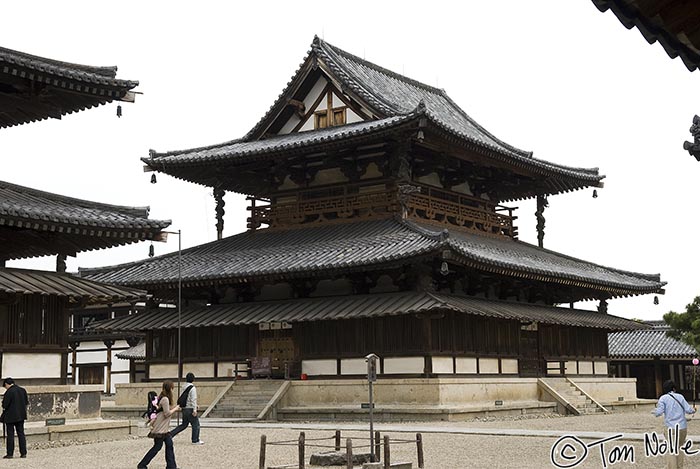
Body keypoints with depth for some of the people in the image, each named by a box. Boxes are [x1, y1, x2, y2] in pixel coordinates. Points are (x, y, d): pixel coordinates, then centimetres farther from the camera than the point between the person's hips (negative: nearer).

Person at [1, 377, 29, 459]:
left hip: (10, 416, -6)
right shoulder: (23, 390, 3)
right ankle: (23, 453, 10)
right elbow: (26, 402, 8)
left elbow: (5, 405, -15)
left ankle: (10, 453, 3)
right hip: (21, 415, 6)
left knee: (10, 435, 2)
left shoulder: (9, 392, -16)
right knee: (21, 433, 10)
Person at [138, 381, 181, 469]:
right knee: (157, 447, -3)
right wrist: (175, 409, -7)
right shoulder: (165, 399, -19)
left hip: (163, 428, 10)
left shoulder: (162, 398, 11)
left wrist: (173, 408, 11)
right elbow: (167, 413, -20)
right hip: (160, 428, -10)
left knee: (169, 444, 8)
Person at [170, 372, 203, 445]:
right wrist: (194, 410, -20)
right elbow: (193, 400, -19)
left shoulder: (184, 387, 9)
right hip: (190, 409, -8)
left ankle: (170, 434, 12)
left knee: (184, 425, 18)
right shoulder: (192, 388, -14)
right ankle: (195, 440, 9)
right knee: (196, 424, 4)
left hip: (184, 409, 8)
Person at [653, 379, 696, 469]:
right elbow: (688, 410, 1)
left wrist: (654, 412, 10)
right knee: (679, 448, 19)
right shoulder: (680, 397, 6)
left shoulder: (663, 398, -2)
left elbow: (659, 412, -11)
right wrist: (693, 411, 22)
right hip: (683, 427, 4)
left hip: (672, 428, -4)